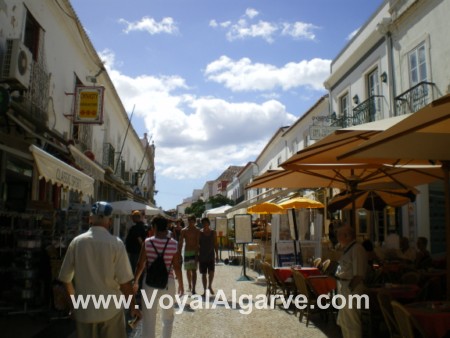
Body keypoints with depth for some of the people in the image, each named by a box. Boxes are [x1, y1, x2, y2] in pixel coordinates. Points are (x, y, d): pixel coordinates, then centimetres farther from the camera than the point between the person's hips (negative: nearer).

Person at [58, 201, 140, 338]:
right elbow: (124, 281, -13)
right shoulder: (116, 243, -12)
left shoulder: (76, 242, -4)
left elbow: (66, 278, 2)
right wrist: (133, 306, 0)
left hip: (84, 310, 3)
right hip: (110, 310, -2)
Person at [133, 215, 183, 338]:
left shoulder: (147, 242, -9)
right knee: (168, 316, 21)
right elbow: (177, 267, -5)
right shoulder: (174, 244, -8)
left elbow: (140, 265, -5)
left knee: (149, 317, 9)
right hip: (168, 282, 1)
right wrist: (181, 284, 9)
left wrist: (135, 281, 10)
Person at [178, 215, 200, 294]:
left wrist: (197, 253, -16)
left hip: (195, 252, -2)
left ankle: (193, 288, -15)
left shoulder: (197, 230, -3)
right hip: (187, 252, 2)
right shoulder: (184, 230, 1)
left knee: (194, 270, -10)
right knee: (188, 270, 13)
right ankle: (190, 286, 32)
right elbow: (180, 243, 0)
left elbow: (198, 243, -8)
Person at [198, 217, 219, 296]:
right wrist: (197, 255, -2)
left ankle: (210, 286, 15)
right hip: (202, 256, 0)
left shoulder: (213, 233, 2)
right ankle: (205, 290, 16)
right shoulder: (199, 233, -2)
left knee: (211, 272, -10)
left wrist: (217, 255, 3)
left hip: (211, 256, 0)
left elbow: (215, 245, 6)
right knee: (203, 274, 5)